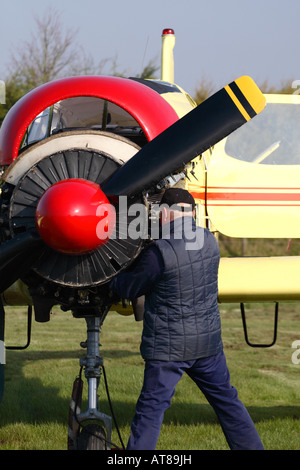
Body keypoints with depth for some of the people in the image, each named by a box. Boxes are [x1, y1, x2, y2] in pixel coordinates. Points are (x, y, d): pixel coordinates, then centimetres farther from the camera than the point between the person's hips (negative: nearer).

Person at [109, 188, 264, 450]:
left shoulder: (160, 252, -21)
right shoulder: (209, 241, 0)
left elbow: (130, 289, -9)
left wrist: (112, 279, 13)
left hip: (169, 347, -6)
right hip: (208, 339, 6)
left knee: (151, 408, 0)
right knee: (225, 399, 18)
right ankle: (250, 446, 24)